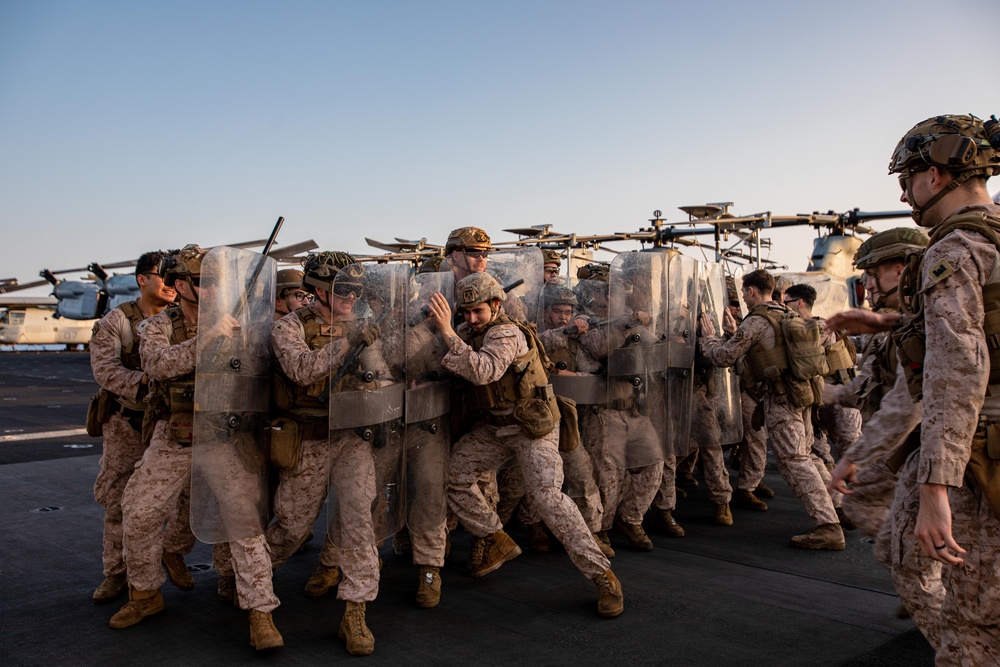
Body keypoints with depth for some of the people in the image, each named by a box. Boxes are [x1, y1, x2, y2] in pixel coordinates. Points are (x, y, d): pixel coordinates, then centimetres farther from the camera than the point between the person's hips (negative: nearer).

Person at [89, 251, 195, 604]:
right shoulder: (116, 321, -4)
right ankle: (116, 572, 25)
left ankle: (173, 551, 20)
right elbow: (105, 369, -15)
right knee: (119, 501, 6)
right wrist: (145, 381, -31)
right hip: (128, 424, -1)